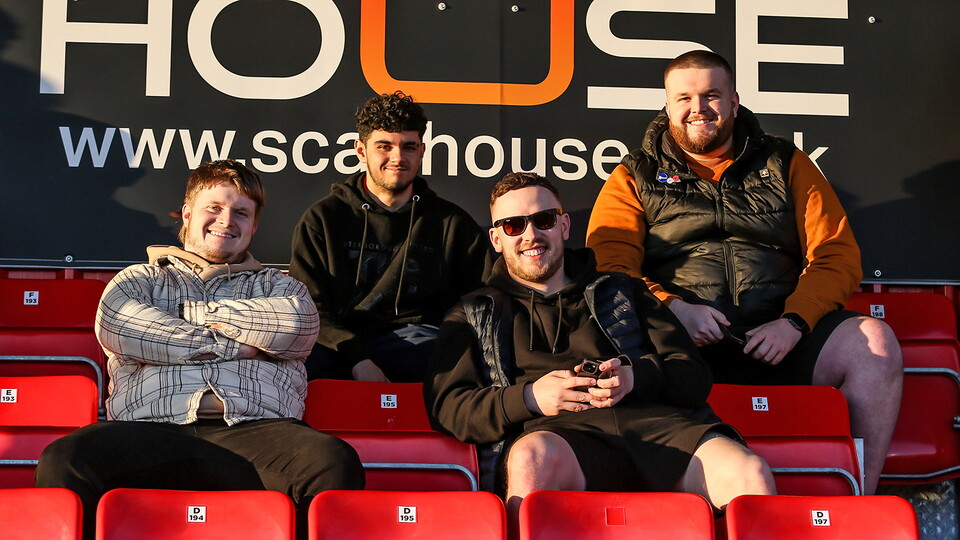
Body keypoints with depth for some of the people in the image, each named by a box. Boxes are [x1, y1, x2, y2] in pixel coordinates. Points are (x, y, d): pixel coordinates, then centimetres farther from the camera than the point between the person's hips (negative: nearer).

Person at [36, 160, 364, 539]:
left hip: (254, 432, 0)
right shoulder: (141, 279, 29)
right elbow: (114, 325, 5)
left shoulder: (276, 285, 31)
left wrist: (190, 310, 11)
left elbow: (297, 325, 5)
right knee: (63, 461, -33)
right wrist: (229, 346, 5)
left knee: (336, 462, -34)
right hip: (152, 432, 0)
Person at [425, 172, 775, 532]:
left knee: (751, 475, -29)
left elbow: (696, 377, 20)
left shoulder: (622, 293, 29)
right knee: (534, 459, -40)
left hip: (654, 421, 2)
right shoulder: (472, 315, 25)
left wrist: (637, 376, -3)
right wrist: (529, 398, -7)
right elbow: (446, 407, 10)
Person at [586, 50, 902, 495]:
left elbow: (838, 256, 11)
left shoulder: (787, 165, 21)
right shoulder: (634, 178, 18)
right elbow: (609, 267, 4)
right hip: (680, 340, -2)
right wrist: (671, 307, -15)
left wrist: (793, 322, -7)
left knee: (874, 341, -25)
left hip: (777, 338, 2)